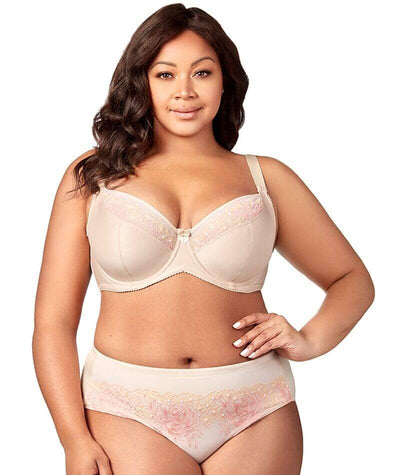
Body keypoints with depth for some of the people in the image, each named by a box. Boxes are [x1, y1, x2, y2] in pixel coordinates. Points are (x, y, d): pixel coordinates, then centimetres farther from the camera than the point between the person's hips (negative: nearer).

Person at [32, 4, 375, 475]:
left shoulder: (266, 178, 8)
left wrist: (311, 339, -4)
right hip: (130, 415, -1)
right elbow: (54, 320, 1)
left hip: (253, 416, 2)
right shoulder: (93, 176, 5)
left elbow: (353, 279, 15)